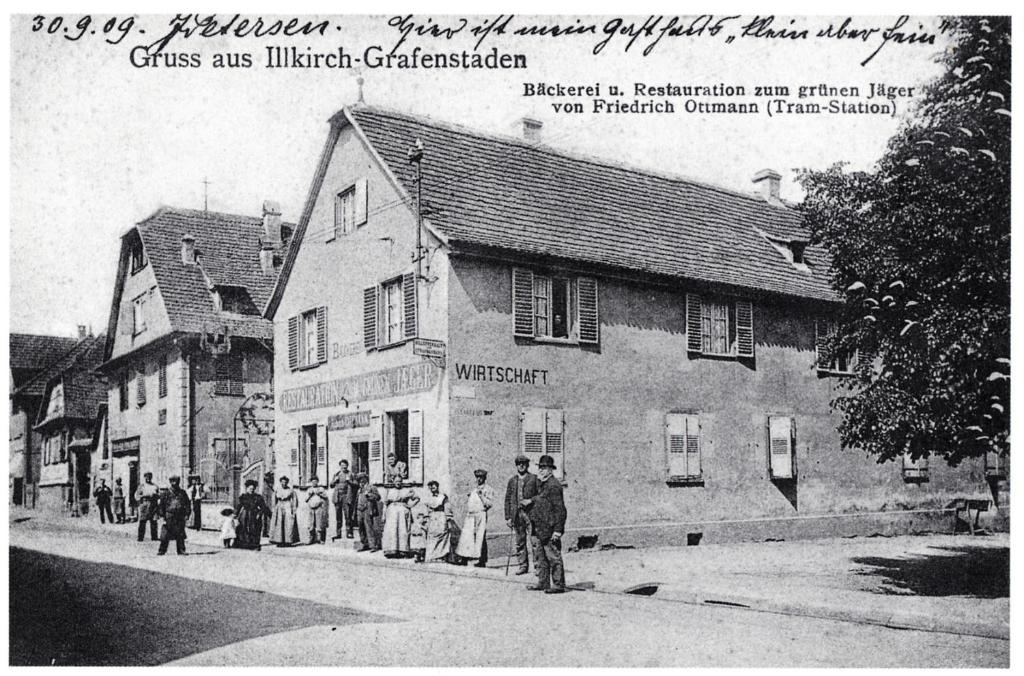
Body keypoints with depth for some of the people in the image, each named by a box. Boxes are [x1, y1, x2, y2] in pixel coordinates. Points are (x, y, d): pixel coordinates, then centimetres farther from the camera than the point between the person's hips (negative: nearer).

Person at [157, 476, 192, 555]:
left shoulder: (182, 493, 9)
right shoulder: (167, 494, 3)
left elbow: (187, 504, 10)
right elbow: (161, 505, 4)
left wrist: (186, 515, 2)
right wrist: (162, 516, -3)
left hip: (180, 518, 2)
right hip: (169, 517, -1)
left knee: (180, 535, 3)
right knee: (165, 535, -3)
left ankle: (181, 550, 9)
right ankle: (162, 550, 3)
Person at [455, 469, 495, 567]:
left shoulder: (488, 490, 2)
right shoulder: (473, 490, 23)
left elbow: (489, 504, -8)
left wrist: (481, 496, -18)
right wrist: (466, 516, 20)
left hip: (481, 515, -6)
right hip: (470, 516, 6)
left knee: (480, 538, -6)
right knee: (465, 537, -1)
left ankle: (482, 561, -2)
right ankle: (463, 559, 1)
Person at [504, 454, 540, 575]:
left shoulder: (534, 479, 2)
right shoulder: (512, 480, 13)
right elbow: (508, 499, 13)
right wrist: (508, 517, 8)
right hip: (517, 514, 4)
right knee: (519, 542, 8)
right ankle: (522, 566, 17)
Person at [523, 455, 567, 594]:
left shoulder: (554, 485, -14)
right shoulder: (539, 483, 13)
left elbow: (560, 509, -17)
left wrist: (557, 530, -19)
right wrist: (530, 501, 10)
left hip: (549, 529, -9)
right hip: (538, 528, 9)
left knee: (553, 557, -2)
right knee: (539, 558, 14)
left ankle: (558, 585, 5)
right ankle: (543, 583, 23)